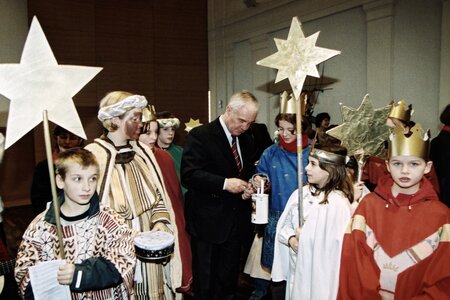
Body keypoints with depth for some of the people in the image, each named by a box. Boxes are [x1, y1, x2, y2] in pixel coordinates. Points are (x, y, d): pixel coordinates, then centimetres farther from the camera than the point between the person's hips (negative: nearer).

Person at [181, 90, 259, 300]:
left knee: (229, 277, 19)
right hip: (208, 222, -6)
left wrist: (249, 187, -4)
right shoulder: (200, 135, -13)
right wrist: (224, 183, -27)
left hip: (236, 221, 6)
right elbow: (188, 174, -20)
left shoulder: (246, 139, 9)